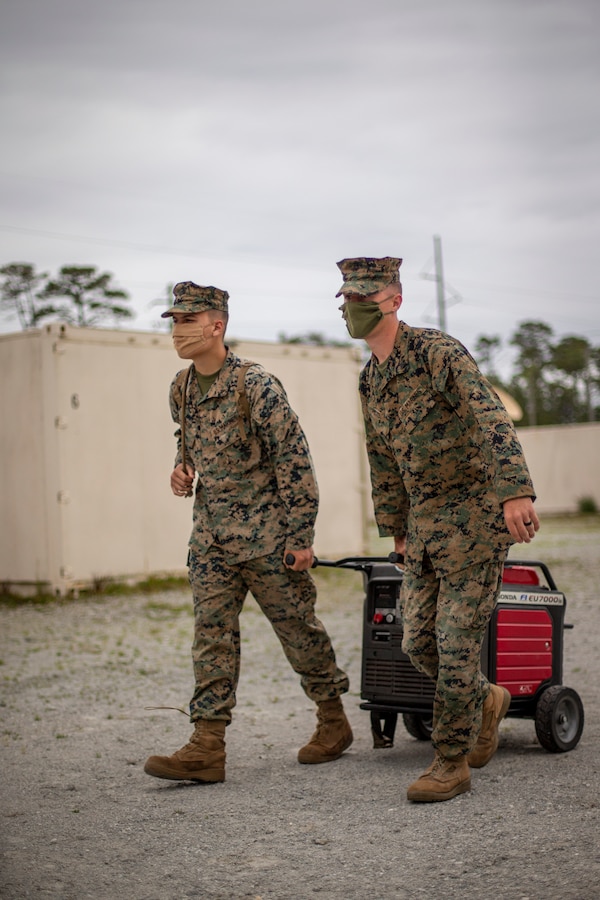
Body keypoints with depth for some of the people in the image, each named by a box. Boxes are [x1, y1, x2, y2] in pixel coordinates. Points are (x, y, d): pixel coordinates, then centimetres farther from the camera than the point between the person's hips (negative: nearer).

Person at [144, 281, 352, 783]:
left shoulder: (255, 385, -15)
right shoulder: (181, 388, 7)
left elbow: (296, 462, -14)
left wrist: (301, 536, -15)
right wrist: (182, 468, 5)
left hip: (266, 534, -6)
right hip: (211, 535, 6)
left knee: (298, 629, 5)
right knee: (212, 634, 0)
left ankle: (334, 723, 24)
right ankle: (207, 748, 0)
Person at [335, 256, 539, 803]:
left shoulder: (437, 351, -15)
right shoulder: (371, 379, 11)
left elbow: (491, 416, -30)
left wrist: (515, 491, -42)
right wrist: (396, 529, 24)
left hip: (476, 516, -7)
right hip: (425, 522, 8)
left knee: (456, 641, -5)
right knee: (419, 642, 7)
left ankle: (452, 763, 7)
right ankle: (486, 701, 33)